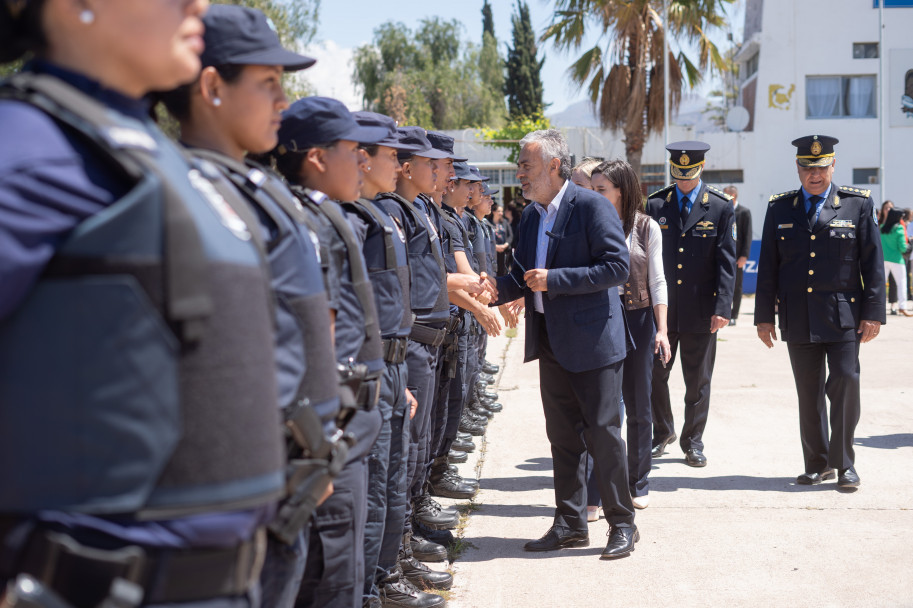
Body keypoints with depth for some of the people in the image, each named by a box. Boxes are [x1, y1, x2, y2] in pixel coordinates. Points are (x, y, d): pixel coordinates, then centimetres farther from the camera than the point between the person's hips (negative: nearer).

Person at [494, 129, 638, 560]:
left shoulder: (592, 207, -12)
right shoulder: (530, 217, 12)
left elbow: (617, 266, -19)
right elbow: (523, 276, 18)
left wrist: (554, 279, -21)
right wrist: (494, 289, -1)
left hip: (592, 339, -7)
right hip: (551, 342, 8)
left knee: (602, 432, -1)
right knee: (562, 435, 12)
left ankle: (622, 523, 13)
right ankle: (571, 524, 22)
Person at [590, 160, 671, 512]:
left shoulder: (646, 228, 1)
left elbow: (657, 283, 2)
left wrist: (662, 330, -4)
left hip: (638, 320, 0)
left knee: (638, 407, 9)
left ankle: (638, 485, 22)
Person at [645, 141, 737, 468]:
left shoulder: (720, 207, 0)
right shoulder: (656, 204, 4)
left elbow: (726, 262, -3)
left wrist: (722, 307, -10)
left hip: (701, 309, -1)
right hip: (660, 307, 1)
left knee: (698, 381, 6)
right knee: (654, 374, 6)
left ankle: (693, 442, 20)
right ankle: (662, 432, 27)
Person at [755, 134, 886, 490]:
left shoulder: (859, 204, 3)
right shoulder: (780, 209, 8)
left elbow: (873, 262, 1)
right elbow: (768, 265, 9)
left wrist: (873, 313, -5)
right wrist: (764, 315, 6)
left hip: (843, 316, -2)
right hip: (798, 320, 2)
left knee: (845, 381, -9)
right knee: (808, 393, 7)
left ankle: (845, 463, 4)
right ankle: (818, 463, 18)